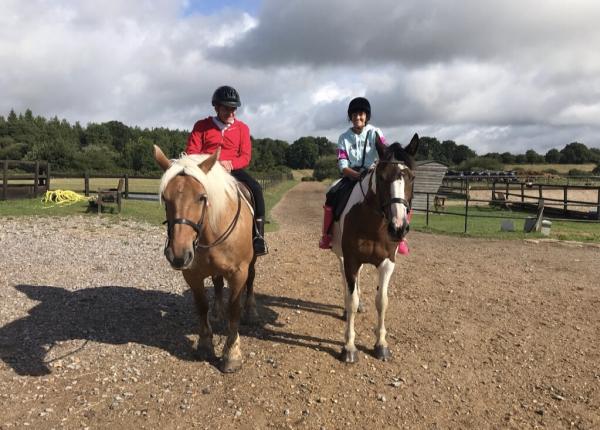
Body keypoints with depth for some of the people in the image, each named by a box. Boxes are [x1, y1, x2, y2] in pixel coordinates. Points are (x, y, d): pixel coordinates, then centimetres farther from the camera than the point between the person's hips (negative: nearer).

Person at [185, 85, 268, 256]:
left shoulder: (242, 128, 10)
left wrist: (230, 163, -17)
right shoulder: (202, 126, 7)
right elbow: (191, 152, 2)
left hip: (233, 170, 1)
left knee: (256, 188, -27)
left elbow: (245, 157, 4)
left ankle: (258, 236, -21)